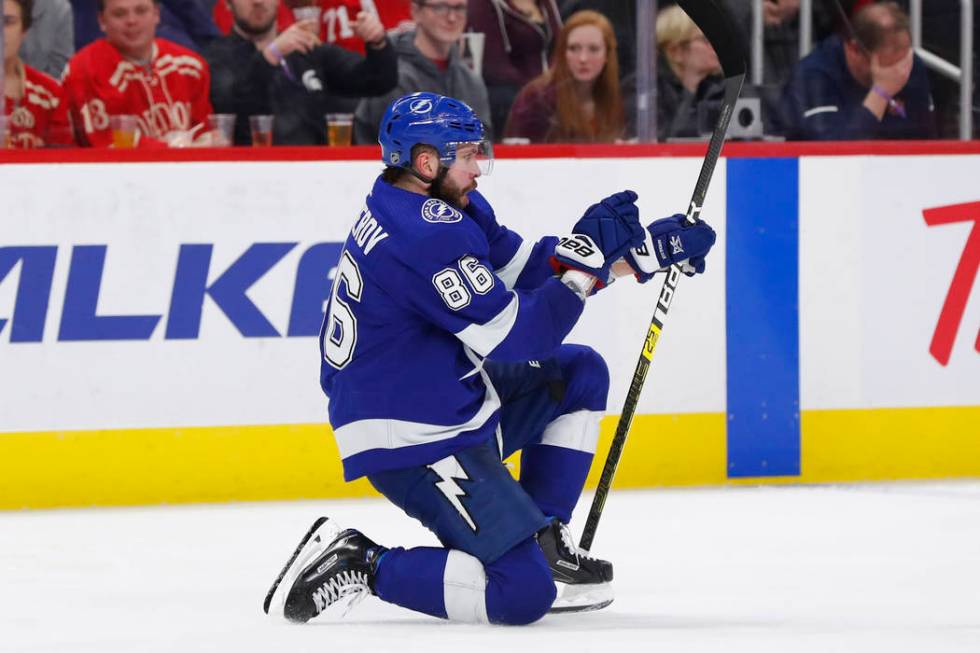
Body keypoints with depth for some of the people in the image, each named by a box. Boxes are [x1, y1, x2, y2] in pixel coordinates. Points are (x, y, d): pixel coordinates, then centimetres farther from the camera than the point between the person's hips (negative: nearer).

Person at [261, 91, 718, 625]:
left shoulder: (449, 207, 8)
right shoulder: (426, 235, -24)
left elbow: (529, 268, 13)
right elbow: (516, 337, -22)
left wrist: (651, 247, 8)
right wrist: (587, 255, -18)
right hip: (412, 443, -11)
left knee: (581, 373, 19)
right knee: (523, 594, -16)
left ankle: (543, 540, 17)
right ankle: (355, 565, -7)